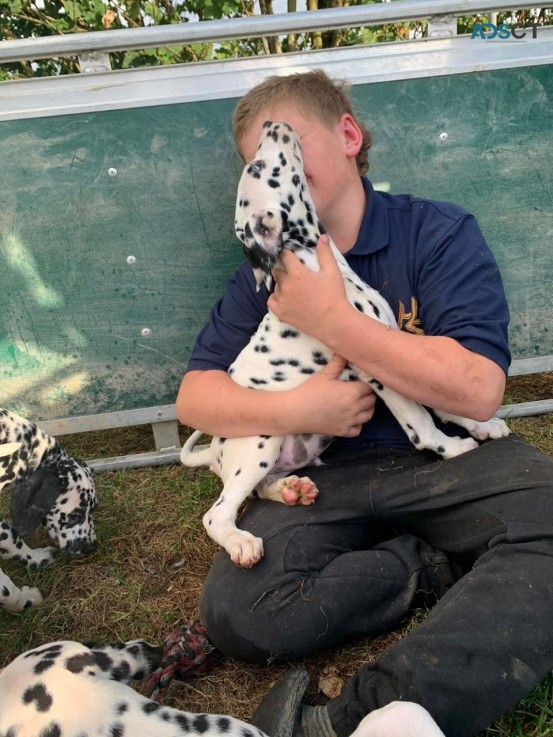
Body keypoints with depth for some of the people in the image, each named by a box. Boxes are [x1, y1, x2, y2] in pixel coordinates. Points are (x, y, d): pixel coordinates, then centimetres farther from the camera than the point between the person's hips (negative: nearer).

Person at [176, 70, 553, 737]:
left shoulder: (438, 232, -1)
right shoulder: (266, 271, 8)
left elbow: (478, 390, -13)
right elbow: (193, 397, 4)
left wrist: (330, 319, -16)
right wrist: (293, 411, -15)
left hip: (449, 457, -1)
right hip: (326, 476, 2)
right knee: (236, 612, -23)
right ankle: (437, 565, -8)